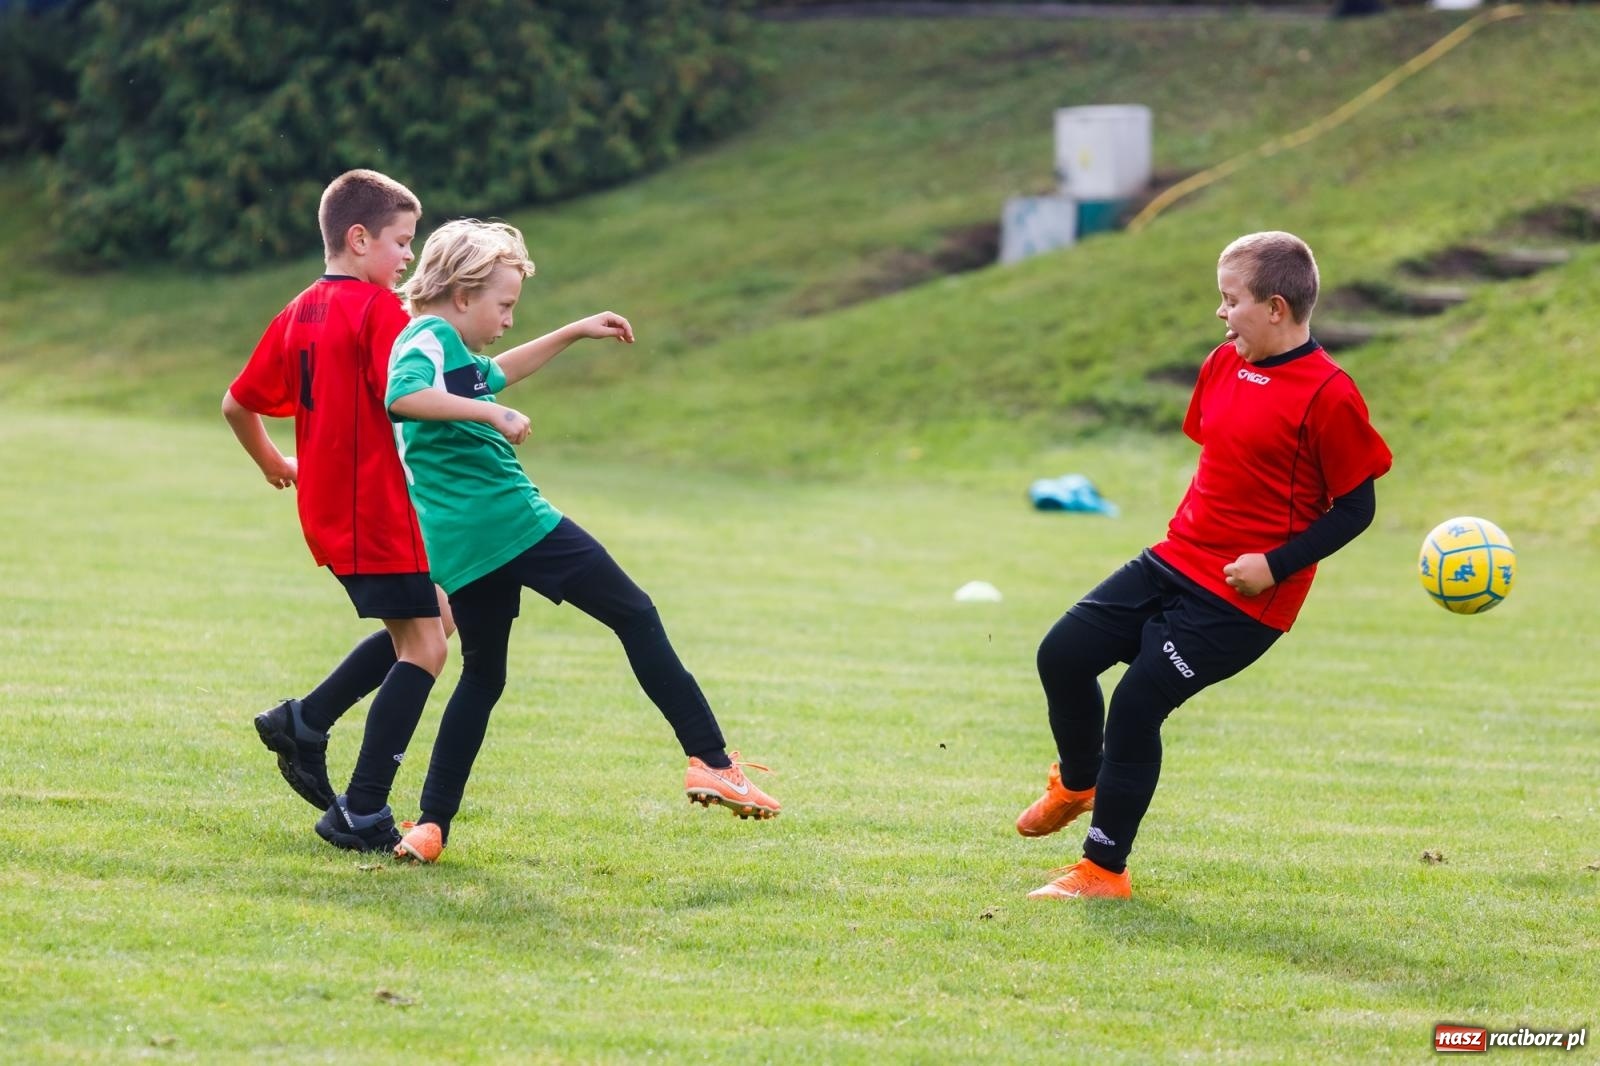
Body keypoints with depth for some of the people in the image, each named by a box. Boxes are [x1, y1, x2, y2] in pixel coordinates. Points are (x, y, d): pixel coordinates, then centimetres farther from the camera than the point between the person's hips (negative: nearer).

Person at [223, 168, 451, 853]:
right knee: (422, 648, -6)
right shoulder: (379, 308, -12)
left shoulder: (299, 314, 12)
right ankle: (361, 816, -10)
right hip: (377, 507, -9)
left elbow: (237, 404, 18)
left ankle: (304, 721, 19)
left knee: (432, 616, 21)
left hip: (327, 507, 9)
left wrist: (272, 463, 33)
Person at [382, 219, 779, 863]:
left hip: (457, 550, 10)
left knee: (481, 677, 16)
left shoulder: (444, 347, 20)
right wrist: (490, 414, -34)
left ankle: (431, 825, 4)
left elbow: (495, 374, 41)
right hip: (512, 523, -10)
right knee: (636, 617, 1)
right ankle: (712, 762, -4)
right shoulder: (429, 339, -10)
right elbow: (401, 395, -32)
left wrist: (573, 333, 40)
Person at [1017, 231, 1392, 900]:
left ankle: (1104, 870, 3)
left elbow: (1355, 507, -13)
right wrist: (1186, 532, 16)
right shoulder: (1222, 367, 8)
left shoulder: (1328, 395, -16)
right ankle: (1077, 783, 32)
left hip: (1242, 595, -8)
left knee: (1137, 704, -11)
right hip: (1176, 561, 8)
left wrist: (1276, 565, -19)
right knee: (1063, 654, 4)